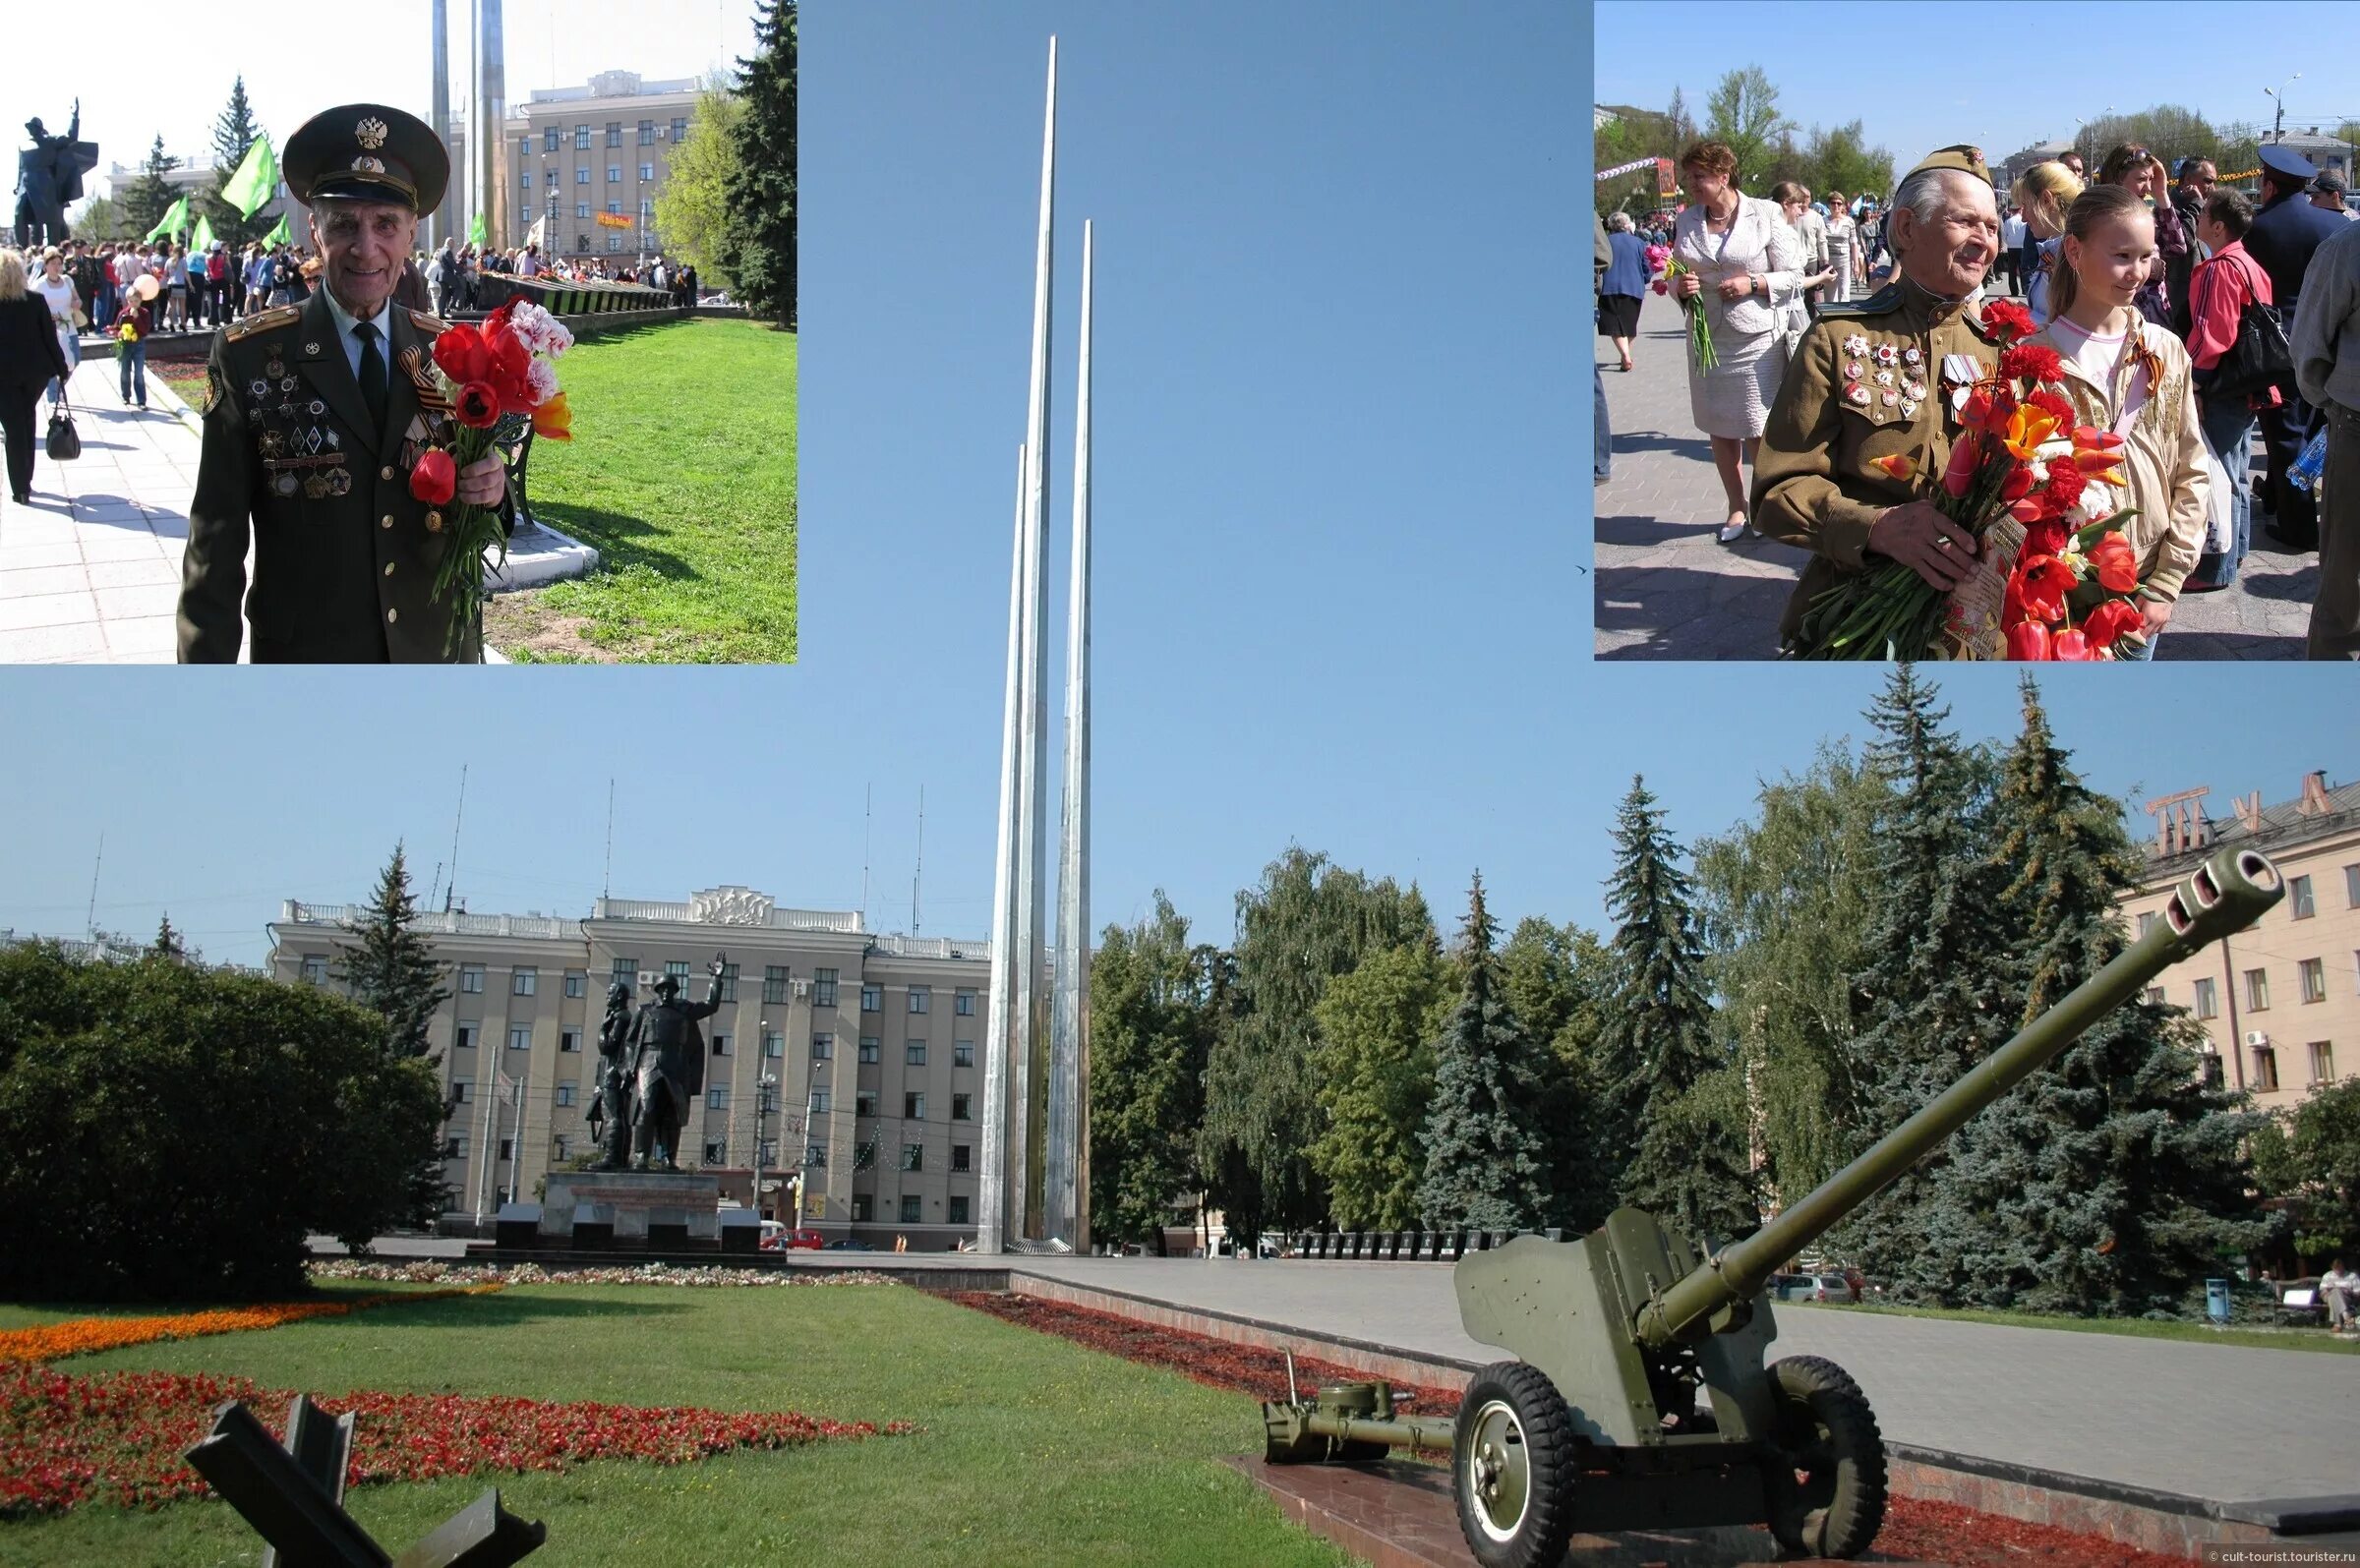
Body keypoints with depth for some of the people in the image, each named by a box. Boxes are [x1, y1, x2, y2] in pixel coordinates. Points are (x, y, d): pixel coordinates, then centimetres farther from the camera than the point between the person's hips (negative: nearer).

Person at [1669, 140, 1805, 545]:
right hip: (1708, 340, 4)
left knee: (1759, 431, -3)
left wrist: (1753, 283, -17)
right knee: (1719, 428, 9)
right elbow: (1675, 278, 15)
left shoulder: (1764, 215, -5)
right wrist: (1680, 287, -7)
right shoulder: (1686, 221, 7)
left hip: (1758, 340, -4)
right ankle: (1736, 507, 23)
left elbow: (1793, 275, -2)